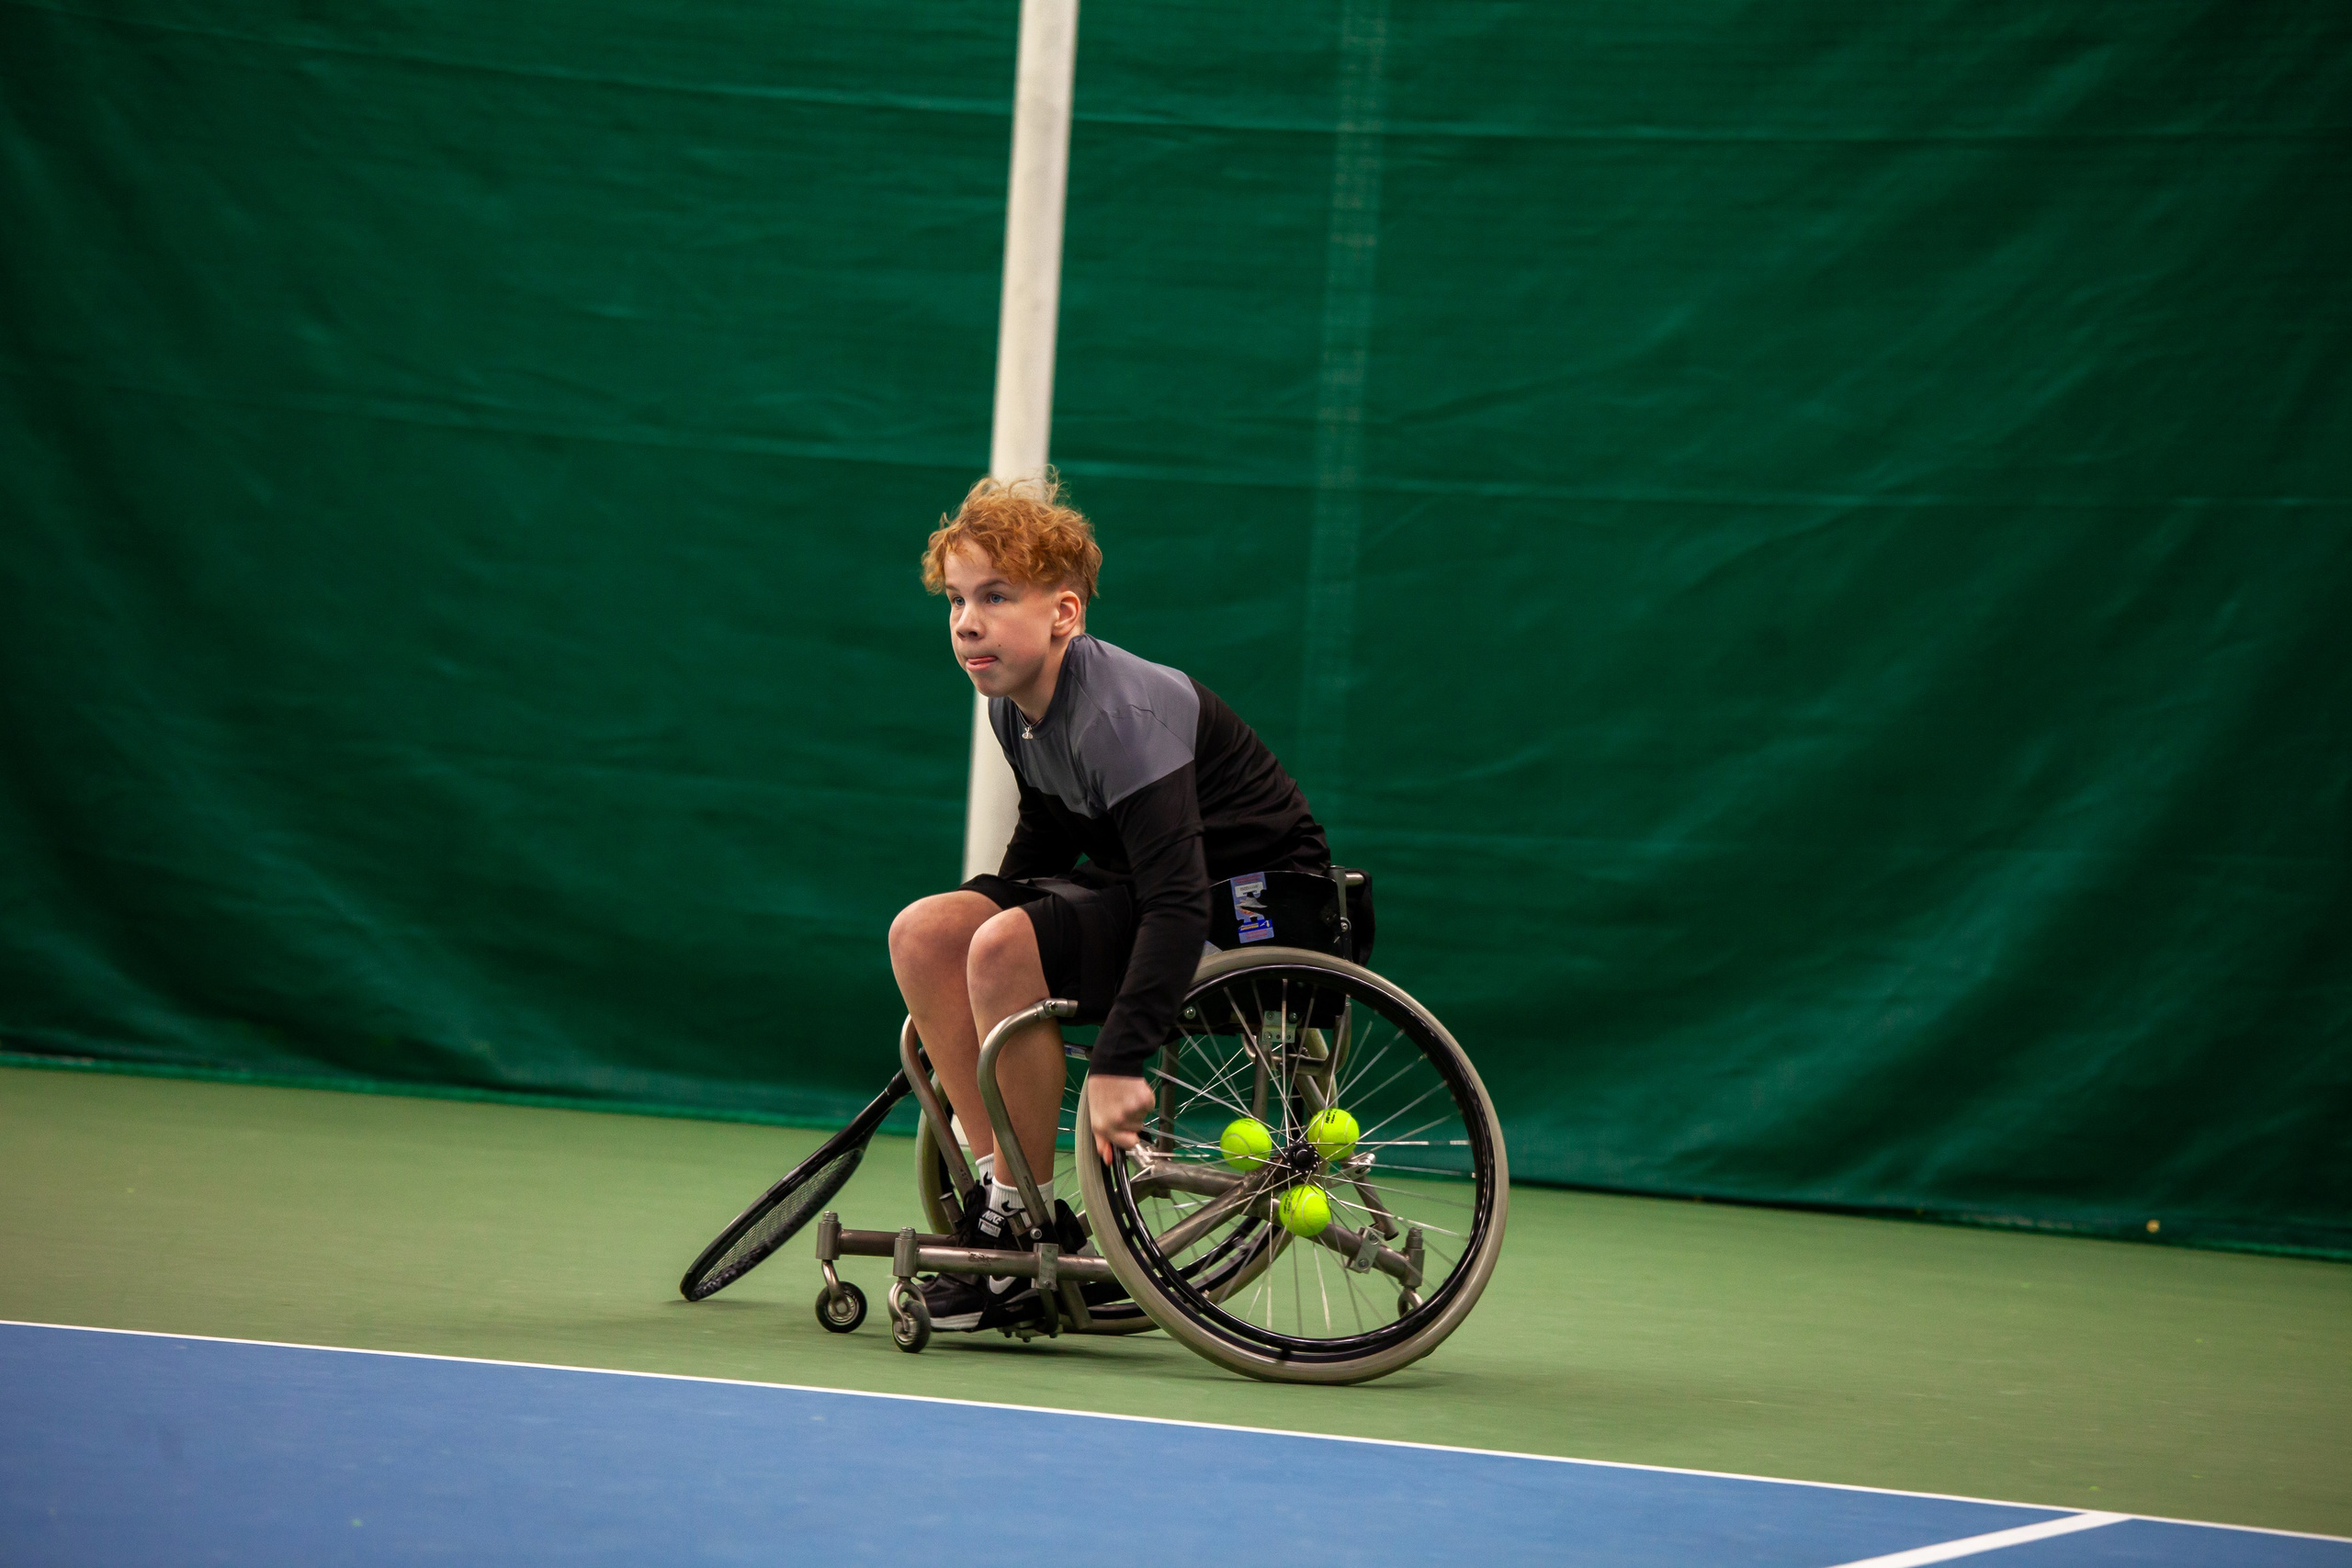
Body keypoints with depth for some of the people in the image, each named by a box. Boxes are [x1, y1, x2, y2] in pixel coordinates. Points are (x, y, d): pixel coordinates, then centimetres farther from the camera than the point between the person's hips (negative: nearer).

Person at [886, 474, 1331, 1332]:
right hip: (1146, 887, 9)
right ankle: (996, 1183, -5)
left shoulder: (1121, 711, -27)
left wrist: (1119, 1062, -39)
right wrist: (981, 907, 6)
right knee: (924, 931, -5)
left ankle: (1029, 1221, -15)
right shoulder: (1015, 702, 0)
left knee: (1005, 947, -28)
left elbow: (1178, 901, -34)